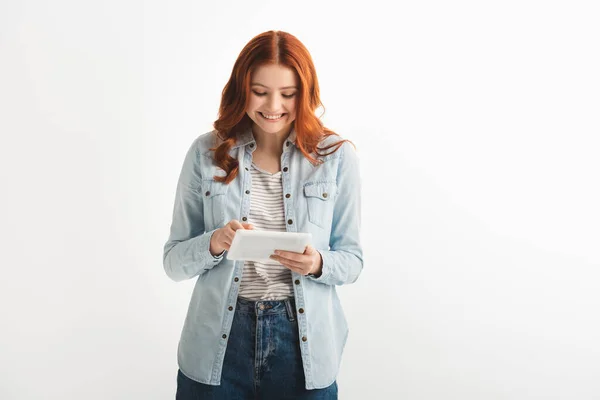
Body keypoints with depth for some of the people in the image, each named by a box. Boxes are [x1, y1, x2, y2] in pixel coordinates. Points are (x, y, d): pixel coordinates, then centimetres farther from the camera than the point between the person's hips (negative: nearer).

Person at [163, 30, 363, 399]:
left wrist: (318, 264, -20)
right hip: (216, 348, 1)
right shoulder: (207, 152, -3)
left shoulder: (336, 155, -4)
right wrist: (214, 243, -21)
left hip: (304, 344, 0)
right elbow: (174, 261, 0)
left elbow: (352, 260, 1)